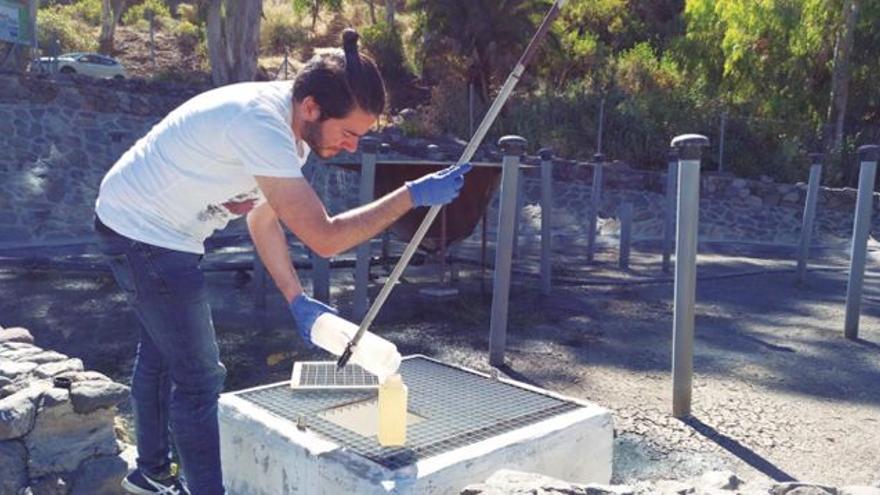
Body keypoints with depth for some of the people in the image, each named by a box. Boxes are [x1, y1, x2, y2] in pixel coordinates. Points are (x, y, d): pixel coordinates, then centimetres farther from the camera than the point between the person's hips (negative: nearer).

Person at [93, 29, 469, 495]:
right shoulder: (261, 125, -34)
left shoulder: (287, 124, -4)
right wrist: (414, 194, -30)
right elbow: (324, 238, -35)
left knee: (162, 351, 23)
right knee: (199, 376, -7)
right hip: (143, 231, -10)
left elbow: (263, 216, 5)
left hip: (154, 230, 10)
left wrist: (296, 299, 0)